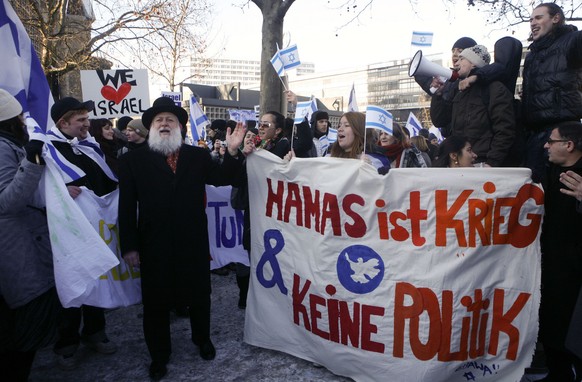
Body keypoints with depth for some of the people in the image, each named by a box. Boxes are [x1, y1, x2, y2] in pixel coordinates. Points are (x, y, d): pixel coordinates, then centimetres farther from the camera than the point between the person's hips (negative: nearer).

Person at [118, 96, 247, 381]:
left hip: (194, 242, 2)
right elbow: (127, 206, -4)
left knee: (199, 295, 18)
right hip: (154, 245, -1)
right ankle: (159, 354, 35)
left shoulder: (198, 155, 5)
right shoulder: (133, 160, -1)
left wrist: (232, 151, -21)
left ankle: (202, 339, 43)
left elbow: (221, 179, -5)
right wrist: (129, 246, -7)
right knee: (156, 302, 14)